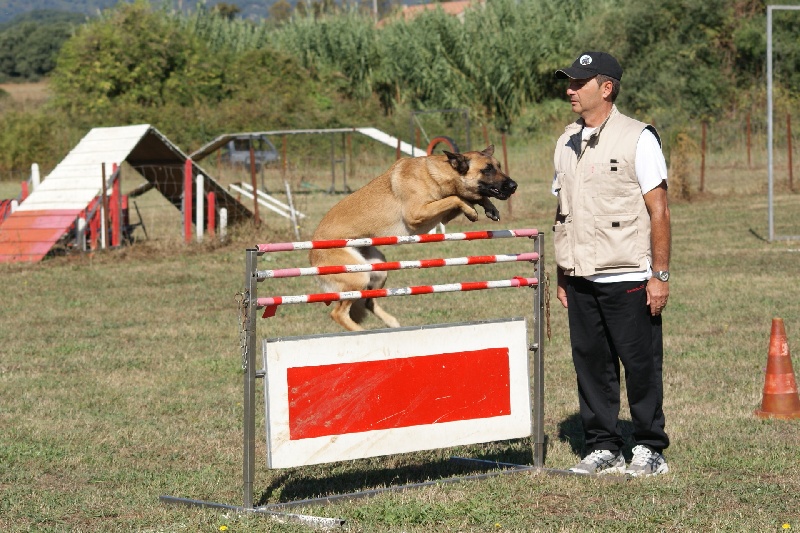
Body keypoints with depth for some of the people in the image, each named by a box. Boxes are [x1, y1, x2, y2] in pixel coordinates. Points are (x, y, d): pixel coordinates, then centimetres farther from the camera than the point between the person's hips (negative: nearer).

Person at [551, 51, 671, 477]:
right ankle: (603, 448, 16)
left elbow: (659, 211, -7)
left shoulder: (637, 138, -6)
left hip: (628, 278, -6)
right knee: (590, 363, 7)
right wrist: (562, 276, 12)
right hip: (581, 280, 6)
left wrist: (660, 275, -11)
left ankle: (649, 449, 11)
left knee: (640, 364, 0)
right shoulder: (567, 144, 12)